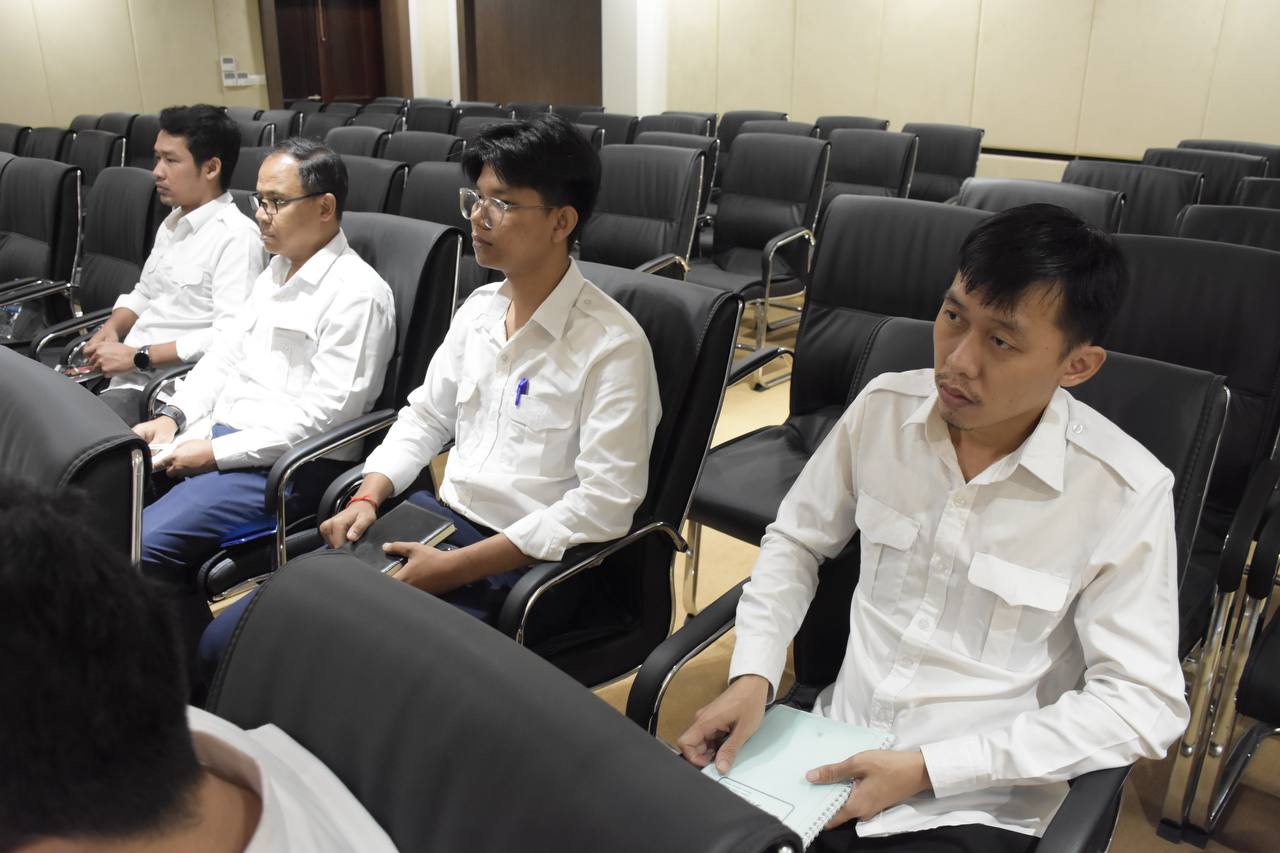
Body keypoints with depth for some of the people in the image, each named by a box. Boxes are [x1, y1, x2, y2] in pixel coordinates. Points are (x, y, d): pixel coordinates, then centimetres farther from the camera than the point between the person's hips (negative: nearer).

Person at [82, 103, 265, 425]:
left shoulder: (236, 237, -14)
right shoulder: (172, 223, 16)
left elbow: (230, 337, -22)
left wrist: (137, 356, -17)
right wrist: (110, 329, 6)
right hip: (124, 371, 9)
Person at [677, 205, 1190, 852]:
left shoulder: (1126, 494, -15)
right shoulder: (884, 408, -5)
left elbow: (1143, 703, -12)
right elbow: (796, 540, 7)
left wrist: (927, 768, -17)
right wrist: (753, 674, -7)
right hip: (832, 750, 4)